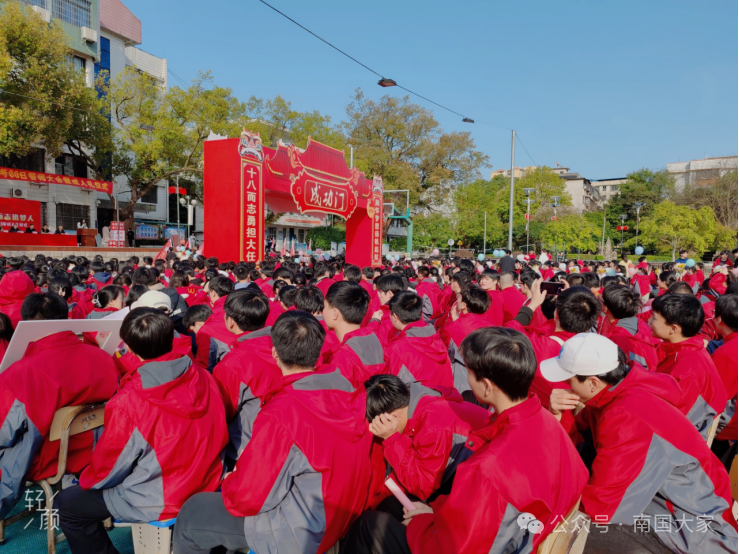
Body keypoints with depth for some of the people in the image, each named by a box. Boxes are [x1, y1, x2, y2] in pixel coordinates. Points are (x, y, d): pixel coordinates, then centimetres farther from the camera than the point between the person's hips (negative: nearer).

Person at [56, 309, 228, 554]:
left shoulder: (129, 401, -26)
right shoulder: (204, 378, -12)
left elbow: (110, 465, -11)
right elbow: (218, 437, 1)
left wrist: (87, 480, 11)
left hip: (161, 500, -6)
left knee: (67, 504, 14)